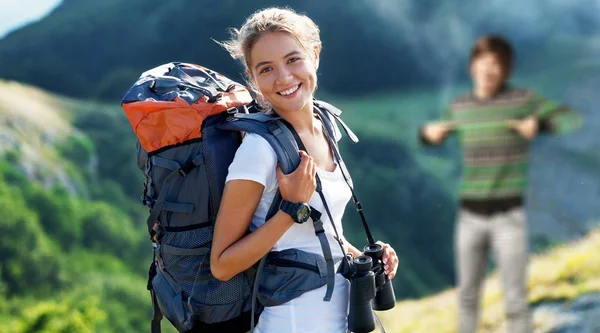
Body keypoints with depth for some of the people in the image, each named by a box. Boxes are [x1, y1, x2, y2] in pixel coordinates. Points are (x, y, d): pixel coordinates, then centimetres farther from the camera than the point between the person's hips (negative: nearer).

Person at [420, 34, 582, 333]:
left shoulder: (522, 100, -7)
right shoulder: (460, 106, 5)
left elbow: (572, 119, -14)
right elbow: (433, 137, 21)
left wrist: (539, 124, -33)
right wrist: (428, 132, -3)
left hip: (509, 215, -3)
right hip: (470, 215, 4)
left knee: (515, 301, -3)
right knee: (467, 295, 13)